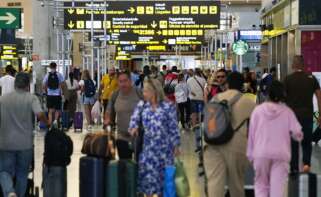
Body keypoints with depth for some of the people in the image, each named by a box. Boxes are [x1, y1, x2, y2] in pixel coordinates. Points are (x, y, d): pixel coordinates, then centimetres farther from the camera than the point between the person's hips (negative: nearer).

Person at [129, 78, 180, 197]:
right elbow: (134, 119, 7)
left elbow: (173, 127, -5)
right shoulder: (142, 105, 5)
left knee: (163, 174, 5)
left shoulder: (168, 106, -6)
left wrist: (176, 145, -5)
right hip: (148, 146, 3)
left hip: (164, 146, -3)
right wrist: (134, 127, -16)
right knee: (147, 173, 1)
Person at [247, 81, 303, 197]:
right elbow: (297, 133, -5)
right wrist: (299, 136, 19)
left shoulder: (258, 110, -2)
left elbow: (251, 133, 1)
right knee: (278, 187, 0)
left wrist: (250, 154, 9)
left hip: (261, 153, 1)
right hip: (281, 153, -1)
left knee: (261, 185, 12)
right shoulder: (287, 112, -3)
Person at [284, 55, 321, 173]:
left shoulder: (288, 79, -4)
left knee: (293, 142, 9)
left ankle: (294, 168, 12)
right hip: (308, 114, 1)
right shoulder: (311, 78, 2)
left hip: (292, 114, -1)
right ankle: (306, 163, -5)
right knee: (307, 142, 14)